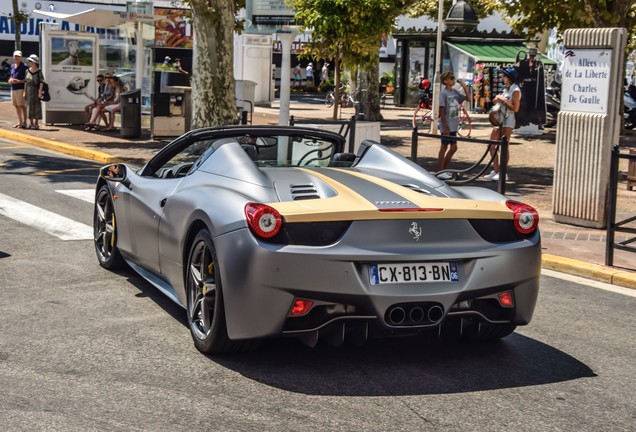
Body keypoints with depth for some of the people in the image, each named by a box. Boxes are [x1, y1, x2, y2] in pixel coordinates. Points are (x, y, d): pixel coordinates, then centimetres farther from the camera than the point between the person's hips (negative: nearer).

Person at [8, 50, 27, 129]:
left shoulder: (24, 66, -7)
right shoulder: (12, 66, 16)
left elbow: (27, 79, -11)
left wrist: (18, 81, -21)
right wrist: (10, 80, 4)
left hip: (21, 88, -8)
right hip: (13, 88, 8)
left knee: (22, 105, -8)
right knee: (16, 106, 12)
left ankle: (24, 122, -7)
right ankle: (20, 122, 20)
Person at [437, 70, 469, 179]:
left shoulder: (455, 92, 7)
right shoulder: (444, 93, -13)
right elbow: (441, 111, -16)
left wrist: (464, 86, 2)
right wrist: (445, 127, -19)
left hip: (453, 125, 8)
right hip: (446, 126, -8)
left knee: (453, 148, 12)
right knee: (444, 147, 0)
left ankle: (444, 169, 23)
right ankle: (441, 172, 8)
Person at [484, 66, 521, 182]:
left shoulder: (515, 90, -11)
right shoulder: (506, 88, 16)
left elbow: (515, 108, -18)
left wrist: (503, 100, -17)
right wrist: (498, 99, 4)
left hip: (508, 120, -9)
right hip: (499, 118, 9)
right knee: (491, 145, 6)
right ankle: (495, 171, 12)